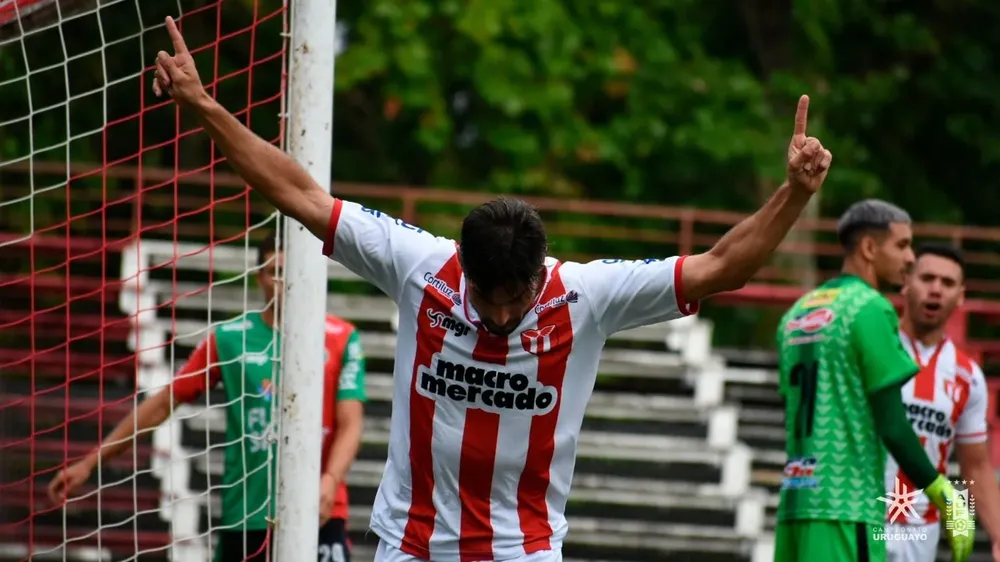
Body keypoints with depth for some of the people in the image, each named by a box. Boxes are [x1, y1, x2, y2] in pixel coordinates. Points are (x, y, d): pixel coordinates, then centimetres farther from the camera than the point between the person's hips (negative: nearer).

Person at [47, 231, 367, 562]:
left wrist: (330, 480, -25)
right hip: (245, 514, 2)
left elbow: (350, 425, -5)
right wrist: (90, 462, 7)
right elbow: (163, 403, 9)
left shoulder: (341, 339, 1)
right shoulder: (229, 338, 5)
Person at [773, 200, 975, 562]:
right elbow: (892, 426, -12)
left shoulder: (796, 313, 17)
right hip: (846, 509, -8)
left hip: (795, 501, 8)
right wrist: (943, 495, -6)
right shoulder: (870, 309, -8)